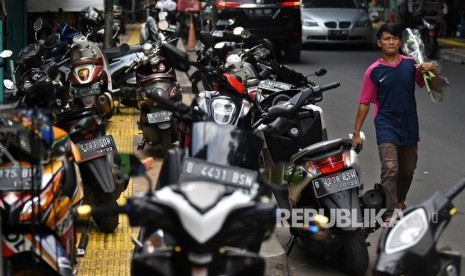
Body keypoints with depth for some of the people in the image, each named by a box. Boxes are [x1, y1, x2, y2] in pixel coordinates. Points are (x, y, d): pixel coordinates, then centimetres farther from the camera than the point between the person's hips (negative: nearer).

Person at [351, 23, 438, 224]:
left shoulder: (411, 64, -1)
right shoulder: (374, 71, -5)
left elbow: (433, 87, 2)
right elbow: (365, 103, 0)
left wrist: (432, 70, -19)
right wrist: (356, 133, -1)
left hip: (409, 127, 3)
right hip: (386, 126, -3)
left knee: (408, 170, 17)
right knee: (390, 169, -17)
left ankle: (400, 201, 41)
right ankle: (390, 213, -14)